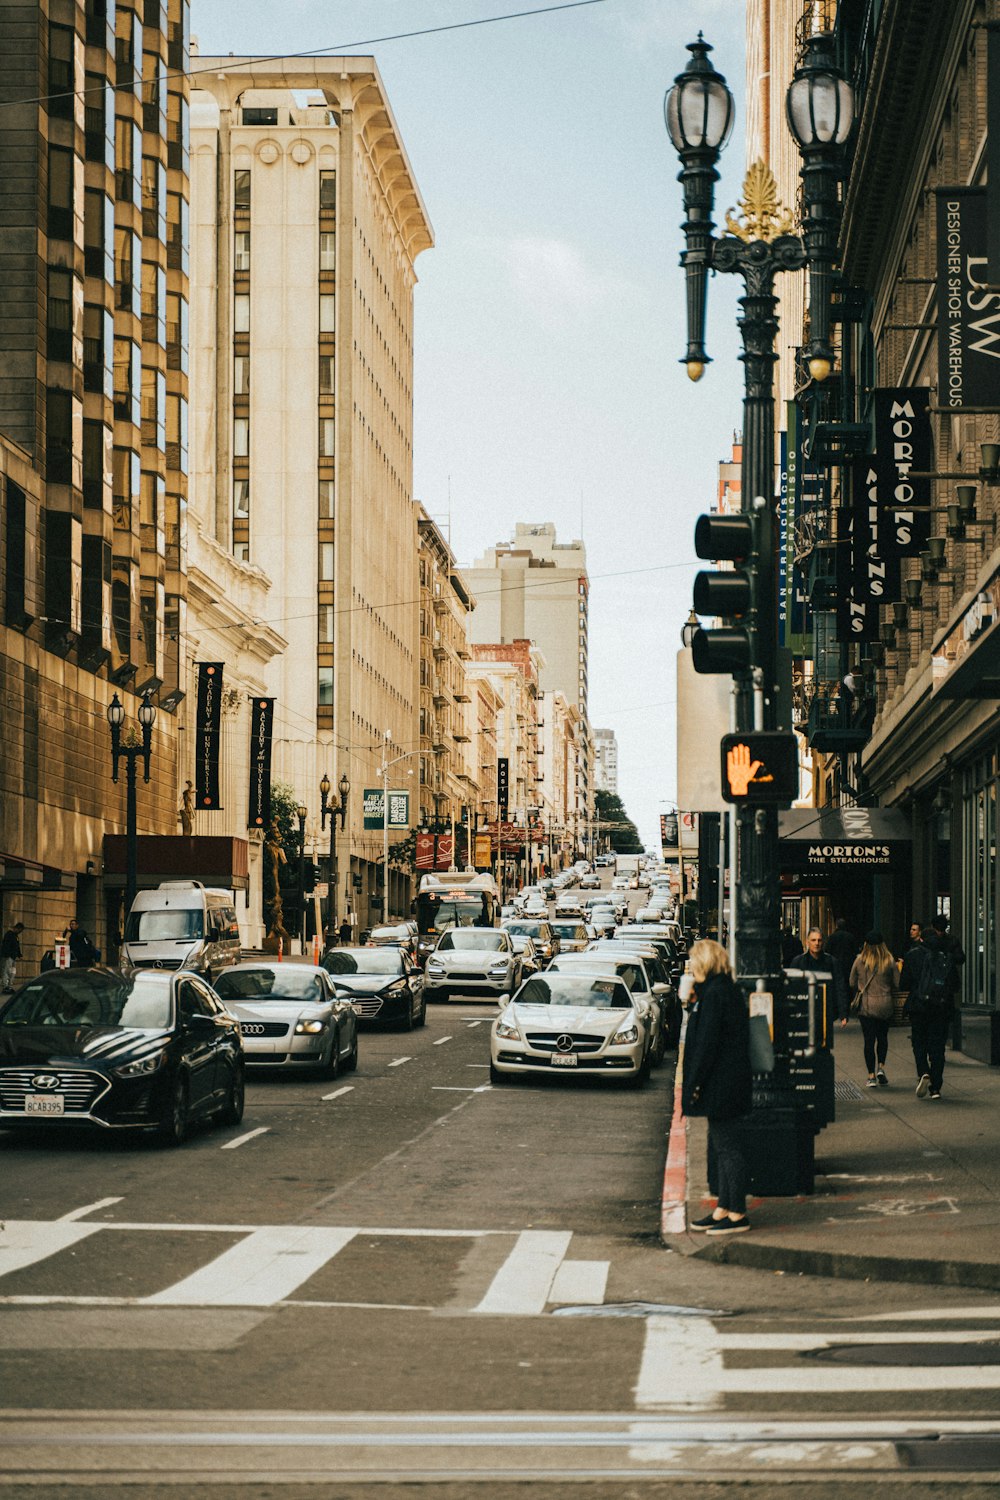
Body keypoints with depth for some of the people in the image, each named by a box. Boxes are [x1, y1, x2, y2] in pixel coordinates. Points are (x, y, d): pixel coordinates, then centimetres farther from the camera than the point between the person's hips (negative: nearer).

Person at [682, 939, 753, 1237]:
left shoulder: (714, 994, -17)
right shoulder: (725, 990, 13)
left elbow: (707, 1044, -20)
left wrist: (694, 1084, -17)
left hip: (721, 1086, -11)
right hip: (728, 1086, 11)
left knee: (728, 1148, -5)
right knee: (723, 1148, 16)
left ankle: (736, 1214, -1)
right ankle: (723, 1209, 23)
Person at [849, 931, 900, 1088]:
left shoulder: (859, 961, -2)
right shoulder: (889, 961, -4)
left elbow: (852, 984, 4)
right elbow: (897, 984, -1)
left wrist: (855, 1000, 20)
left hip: (865, 1006, 0)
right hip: (885, 1004, 0)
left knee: (869, 1040, 3)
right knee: (882, 1037, 18)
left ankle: (871, 1075, 0)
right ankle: (881, 1067, 3)